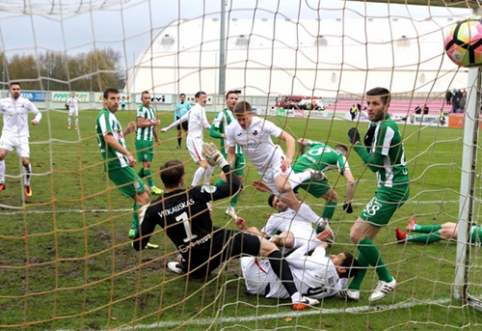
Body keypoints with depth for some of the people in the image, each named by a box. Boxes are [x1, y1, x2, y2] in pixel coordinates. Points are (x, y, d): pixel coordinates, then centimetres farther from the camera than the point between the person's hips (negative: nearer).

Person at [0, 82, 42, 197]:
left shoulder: (26, 102, -1)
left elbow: (38, 113, 8)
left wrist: (36, 120, -14)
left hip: (22, 136, 0)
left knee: (25, 161, -8)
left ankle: (27, 186, 17)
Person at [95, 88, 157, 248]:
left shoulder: (110, 116, 19)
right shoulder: (105, 115, -13)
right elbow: (109, 139, -28)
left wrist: (126, 131, 15)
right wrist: (128, 154, -34)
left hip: (120, 164, 11)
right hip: (118, 165, -11)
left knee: (144, 192, 20)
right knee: (142, 198, -9)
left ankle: (135, 230, 21)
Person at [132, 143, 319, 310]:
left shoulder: (154, 209, -7)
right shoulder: (195, 194, -14)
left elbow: (138, 245, 0)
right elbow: (235, 186, -9)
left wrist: (143, 219, 18)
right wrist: (222, 163, 4)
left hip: (196, 265, 4)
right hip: (220, 245, -3)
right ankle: (295, 297, -5)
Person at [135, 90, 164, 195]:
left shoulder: (152, 109, 14)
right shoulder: (141, 109, -11)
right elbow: (140, 124, -22)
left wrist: (157, 138, 25)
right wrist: (154, 122, -13)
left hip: (150, 140, 8)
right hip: (142, 140, -8)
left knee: (147, 163, 12)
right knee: (146, 164, -5)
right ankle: (152, 187, -3)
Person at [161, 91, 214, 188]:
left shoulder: (193, 109, 18)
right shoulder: (200, 108, -11)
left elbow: (180, 120, 22)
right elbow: (206, 125, -16)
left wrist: (167, 128, 29)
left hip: (199, 140, 10)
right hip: (194, 140, -10)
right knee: (204, 165, -19)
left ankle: (206, 185, 22)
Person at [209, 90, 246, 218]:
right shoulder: (222, 114, -7)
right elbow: (211, 131, -14)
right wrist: (224, 135, -27)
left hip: (239, 151, 7)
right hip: (228, 151, -7)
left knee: (240, 179, 4)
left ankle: (231, 208, 15)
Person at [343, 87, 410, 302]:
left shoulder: (386, 127, -18)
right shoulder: (381, 125, 13)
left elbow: (375, 164, -18)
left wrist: (356, 143, -10)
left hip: (391, 190, -10)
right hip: (389, 188, 10)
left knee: (357, 234, -11)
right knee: (366, 237, 11)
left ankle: (386, 280, 1)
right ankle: (354, 288, 16)